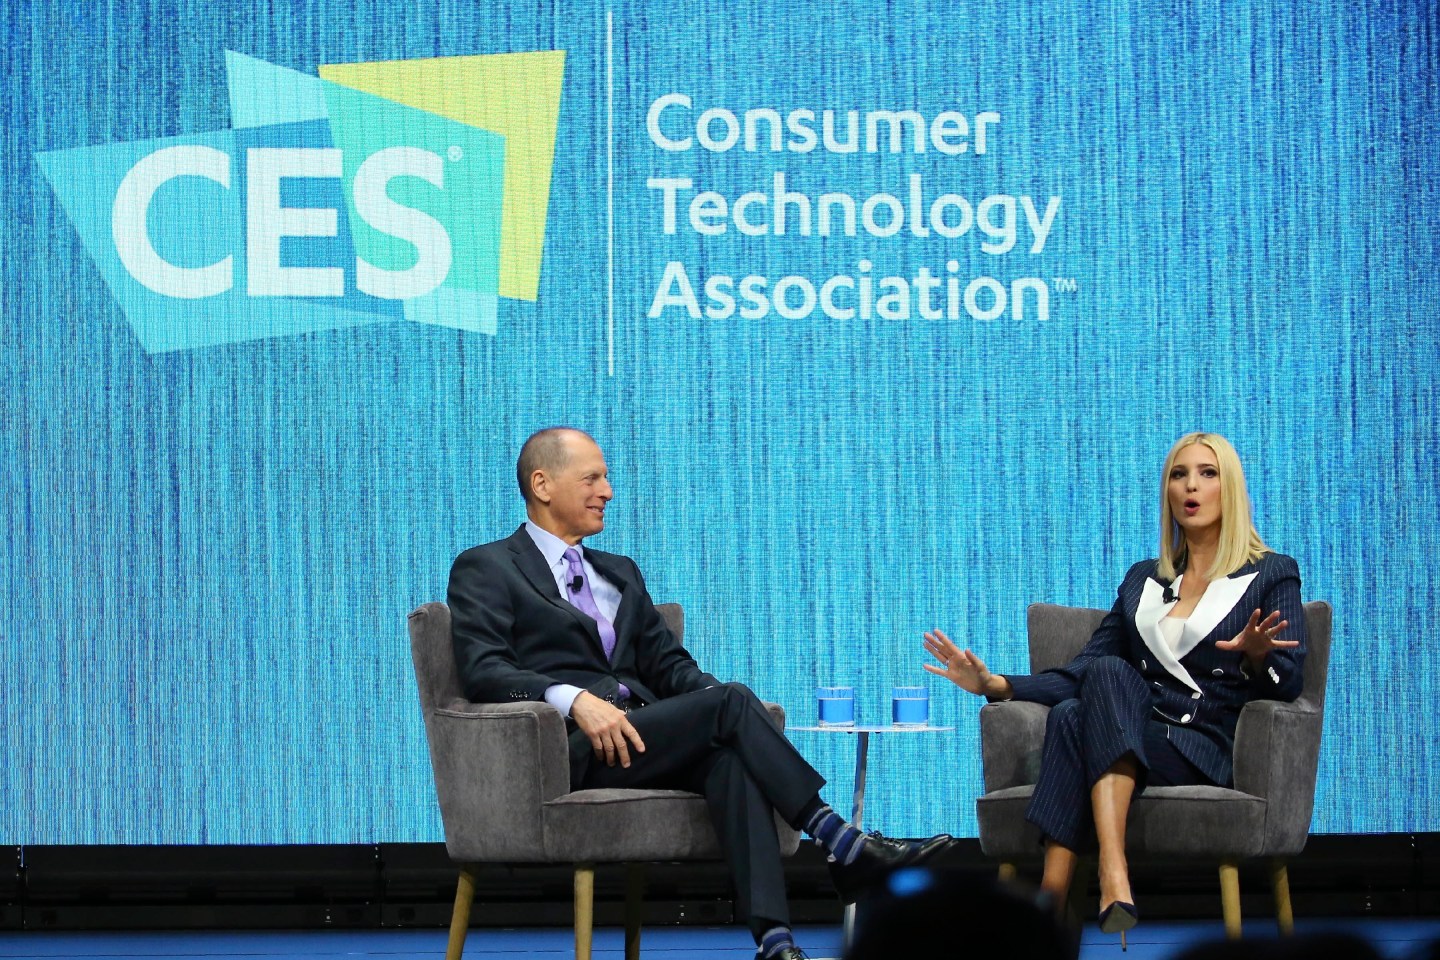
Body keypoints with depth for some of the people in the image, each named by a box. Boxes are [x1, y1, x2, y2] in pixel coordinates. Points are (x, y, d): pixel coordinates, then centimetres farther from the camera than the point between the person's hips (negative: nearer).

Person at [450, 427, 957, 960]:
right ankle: (846, 848, -23)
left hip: (638, 732, 5)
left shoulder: (620, 573, 29)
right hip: (572, 752, -5)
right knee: (731, 704, -25)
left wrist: (718, 700, -3)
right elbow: (483, 672, -8)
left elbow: (667, 663, 21)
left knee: (730, 753, -31)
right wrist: (574, 699, -25)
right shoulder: (484, 570, 7)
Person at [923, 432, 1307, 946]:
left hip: (1208, 751, -4)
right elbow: (1080, 674, 19)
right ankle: (1113, 887, -48)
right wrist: (997, 685, 4)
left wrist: (1256, 657, -24)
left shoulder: (1272, 574, 11)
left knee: (1080, 712, -33)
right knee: (1069, 711, -33)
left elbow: (1288, 684, 0)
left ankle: (1051, 900, -46)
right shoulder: (1144, 579, 23)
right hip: (1132, 739, 4)